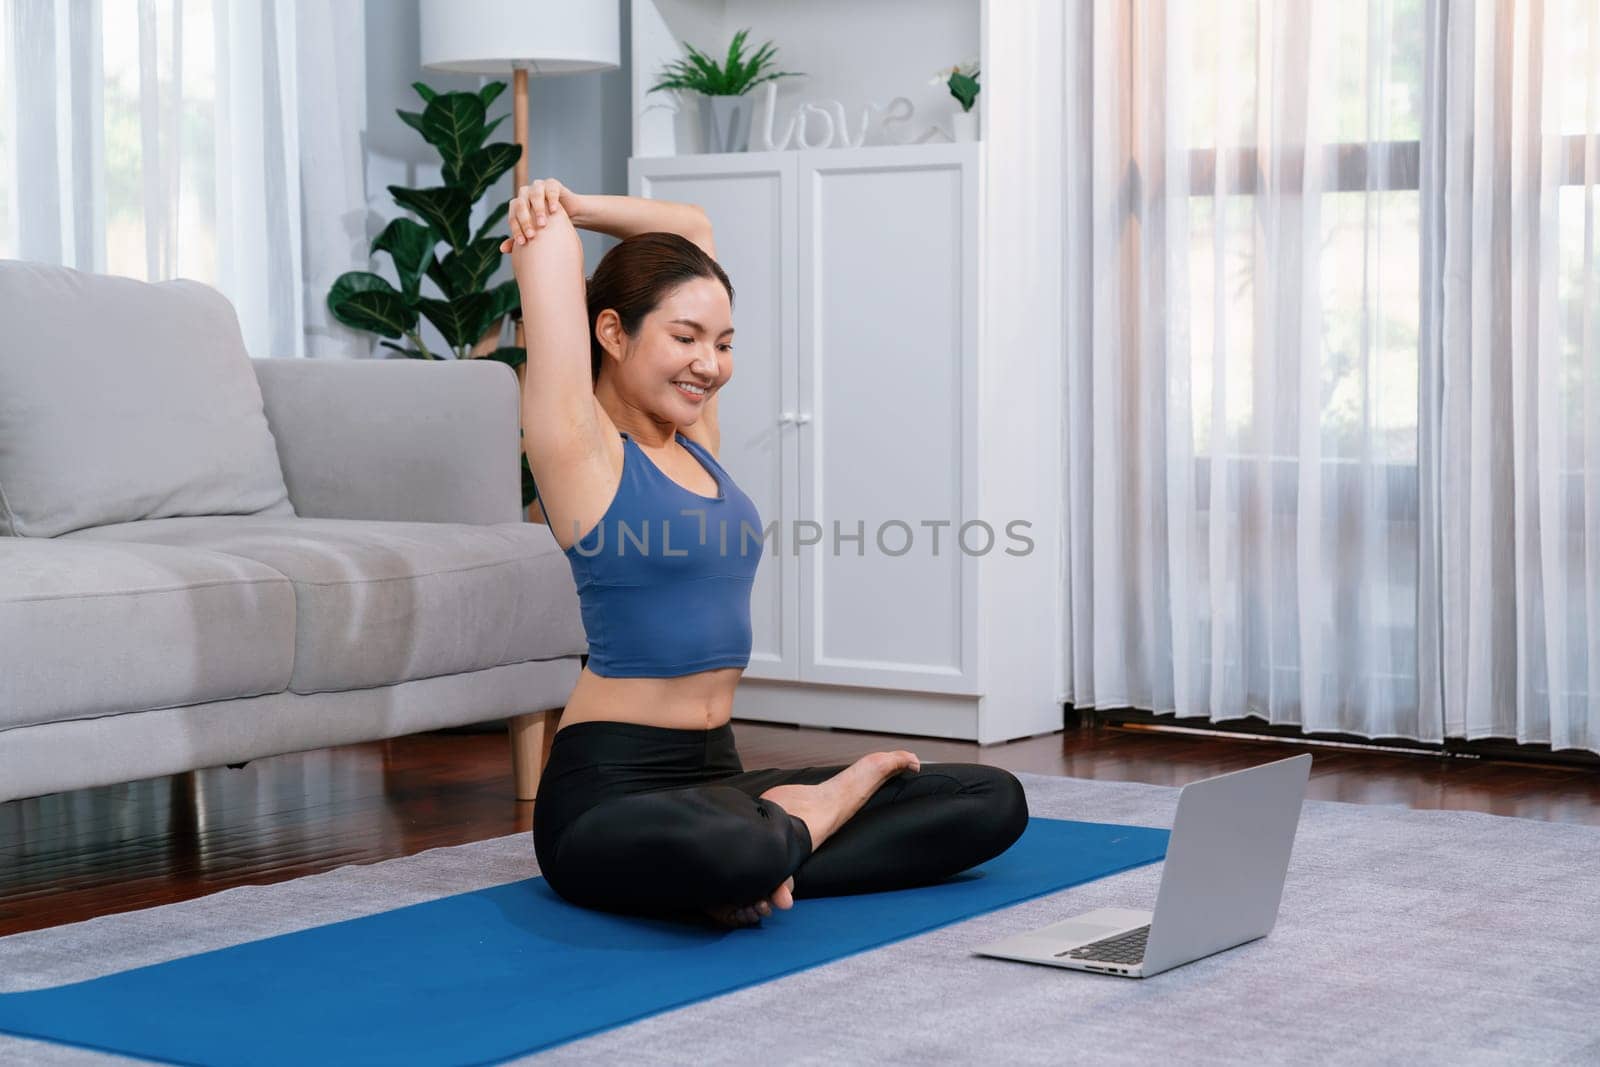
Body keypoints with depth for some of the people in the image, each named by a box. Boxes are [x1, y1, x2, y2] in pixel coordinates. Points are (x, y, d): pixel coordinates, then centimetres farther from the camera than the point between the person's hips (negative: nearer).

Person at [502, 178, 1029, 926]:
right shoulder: (579, 449, -8)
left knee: (992, 801, -2)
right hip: (609, 794, -7)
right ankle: (805, 818, -7)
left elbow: (689, 229, 17)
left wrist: (571, 206, 11)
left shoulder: (694, 436, 12)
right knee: (726, 852, -43)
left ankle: (758, 862, -12)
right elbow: (546, 244, -12)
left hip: (715, 777, 8)